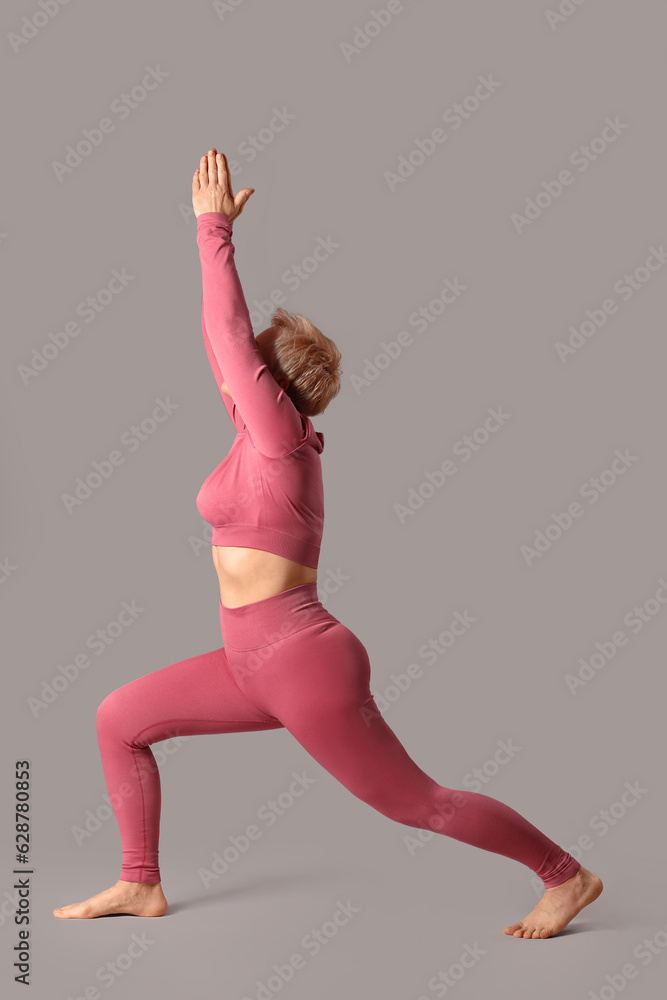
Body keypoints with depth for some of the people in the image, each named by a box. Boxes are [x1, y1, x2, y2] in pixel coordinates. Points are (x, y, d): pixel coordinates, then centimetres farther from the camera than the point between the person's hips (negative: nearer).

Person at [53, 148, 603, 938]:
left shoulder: (280, 434, -13)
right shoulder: (266, 433, 9)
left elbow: (228, 331, -14)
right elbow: (222, 336, 13)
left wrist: (214, 229, -6)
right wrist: (213, 230, 15)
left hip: (304, 665, -9)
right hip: (261, 664, 9)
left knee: (411, 800, 2)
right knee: (118, 719, 10)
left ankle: (567, 875, 17)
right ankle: (140, 884, 19)